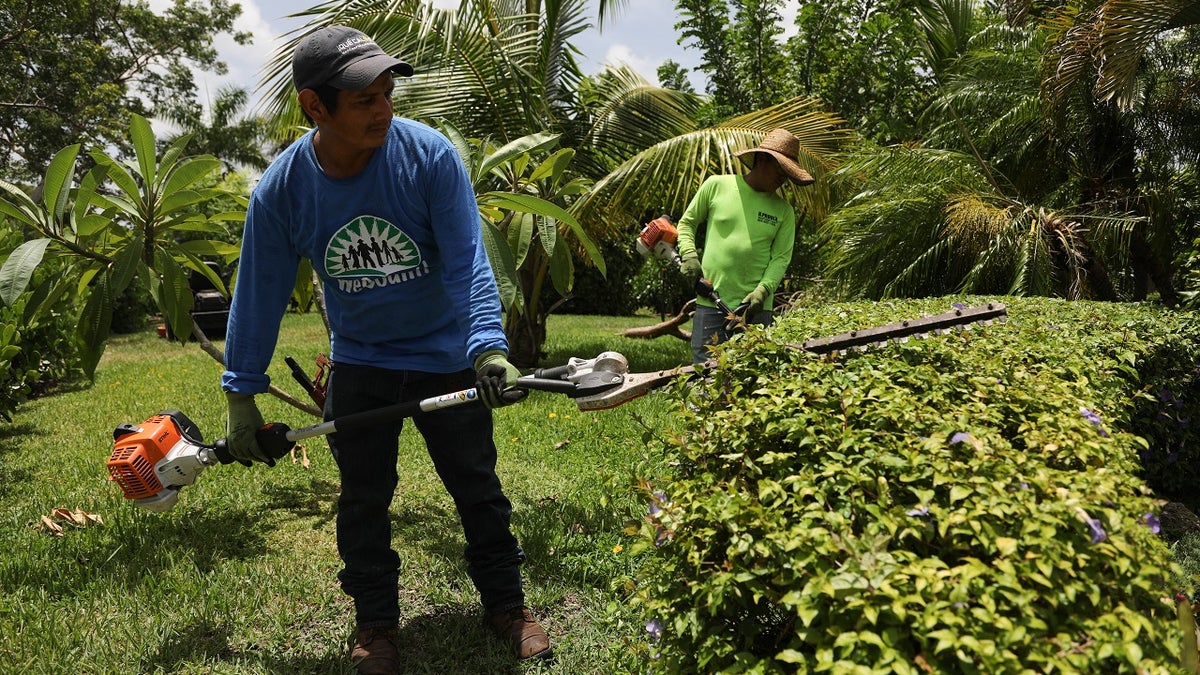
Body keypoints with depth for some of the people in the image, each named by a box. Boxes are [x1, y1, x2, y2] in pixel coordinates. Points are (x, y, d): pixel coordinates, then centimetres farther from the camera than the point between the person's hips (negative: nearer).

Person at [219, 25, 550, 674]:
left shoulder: (430, 155, -22)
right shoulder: (279, 189, -15)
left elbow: (466, 262, -22)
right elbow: (259, 295, -7)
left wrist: (489, 347, -36)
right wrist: (241, 398, -3)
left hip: (446, 357, -1)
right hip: (359, 364, 2)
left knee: (477, 487, 9)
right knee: (362, 500, 9)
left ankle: (506, 603, 28)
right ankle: (375, 620, 29)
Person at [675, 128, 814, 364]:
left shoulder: (784, 211, 8)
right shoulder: (716, 185, 4)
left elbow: (781, 258, 3)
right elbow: (687, 223, 14)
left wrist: (762, 291, -13)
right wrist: (688, 254, -3)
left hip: (756, 309, 2)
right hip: (710, 303, -1)